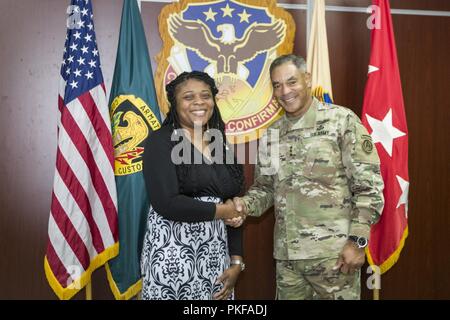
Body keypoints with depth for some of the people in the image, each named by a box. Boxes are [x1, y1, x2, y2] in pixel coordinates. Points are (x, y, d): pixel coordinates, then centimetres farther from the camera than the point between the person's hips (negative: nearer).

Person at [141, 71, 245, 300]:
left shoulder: (222, 147, 10)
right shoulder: (161, 141, -6)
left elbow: (235, 211, 12)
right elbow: (166, 203, -18)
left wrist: (236, 262, 4)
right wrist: (221, 211, -9)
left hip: (215, 255, 5)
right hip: (171, 254, -4)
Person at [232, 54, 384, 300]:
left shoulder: (342, 120, -6)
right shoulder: (271, 135, 9)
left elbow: (369, 184, -8)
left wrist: (358, 240, -13)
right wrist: (246, 204, -5)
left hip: (333, 253, -4)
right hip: (286, 255, 5)